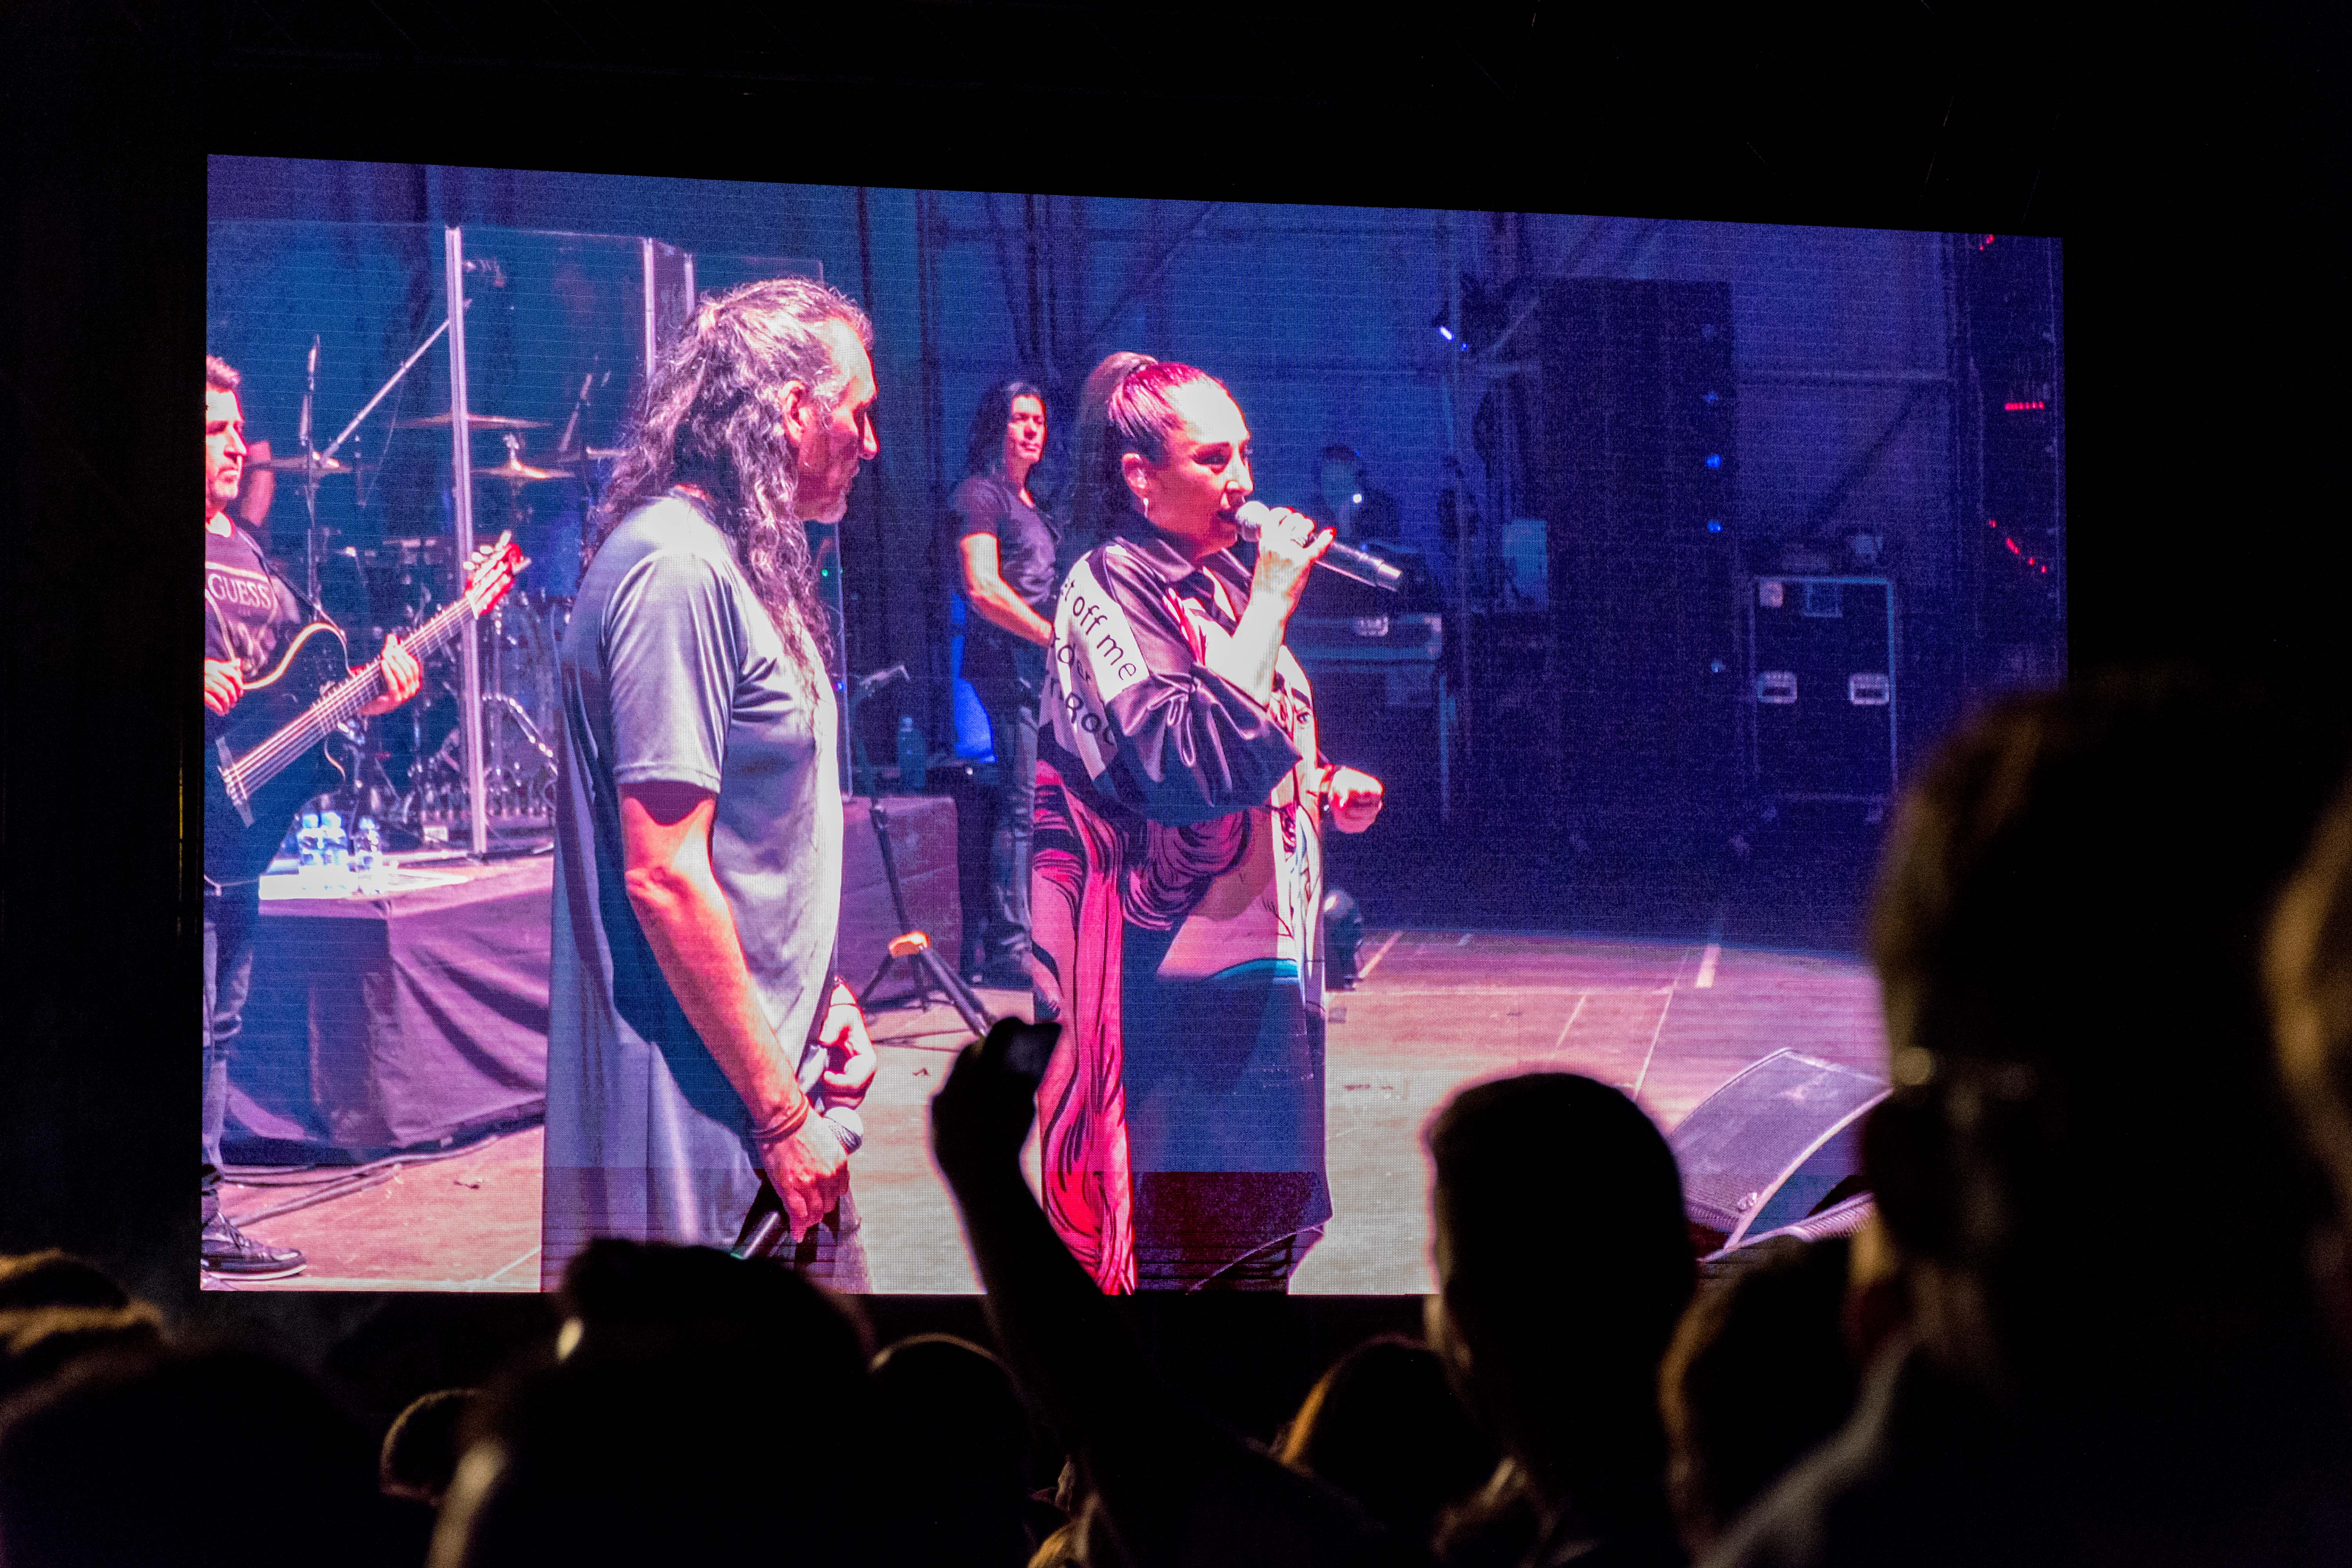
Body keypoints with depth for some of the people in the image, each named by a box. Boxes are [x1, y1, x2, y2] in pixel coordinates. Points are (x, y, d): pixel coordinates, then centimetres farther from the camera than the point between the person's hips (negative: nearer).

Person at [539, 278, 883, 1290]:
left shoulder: (737, 564, 17)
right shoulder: (676, 571, -16)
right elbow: (665, 876, -21)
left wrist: (820, 994, 11)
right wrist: (780, 1113, -19)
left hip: (774, 1082, 10)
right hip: (705, 1119, -10)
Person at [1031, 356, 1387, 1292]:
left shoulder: (1221, 587, 16)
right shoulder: (1108, 591, -11)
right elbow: (1189, 760, -26)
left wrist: (1324, 790, 9)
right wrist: (1271, 604, -22)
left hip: (1271, 964, 9)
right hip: (1186, 990, -9)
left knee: (1266, 1246, 11)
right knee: (1187, 1251, -7)